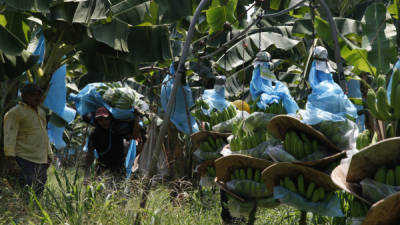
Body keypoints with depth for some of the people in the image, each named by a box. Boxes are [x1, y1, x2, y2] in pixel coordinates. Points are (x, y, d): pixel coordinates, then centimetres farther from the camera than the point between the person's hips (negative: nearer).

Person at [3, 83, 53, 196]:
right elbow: (9, 137, -12)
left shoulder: (41, 112, 21)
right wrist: (10, 159, -21)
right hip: (25, 160, -8)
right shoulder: (15, 113, -6)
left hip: (41, 160, 8)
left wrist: (49, 155, 26)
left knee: (39, 193, 7)